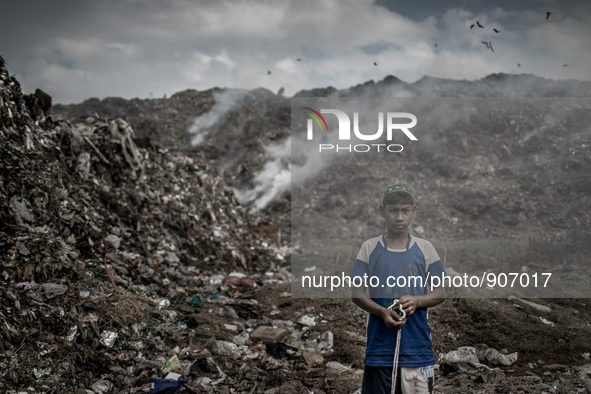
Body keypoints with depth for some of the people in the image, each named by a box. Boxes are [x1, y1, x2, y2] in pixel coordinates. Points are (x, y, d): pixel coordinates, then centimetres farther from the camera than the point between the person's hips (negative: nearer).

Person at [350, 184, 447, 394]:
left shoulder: (425, 248, 5)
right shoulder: (369, 248, 4)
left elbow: (441, 293, 7)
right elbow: (357, 293, 3)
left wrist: (417, 301, -14)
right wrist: (382, 312, -16)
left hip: (417, 345, 0)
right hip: (379, 344, 0)